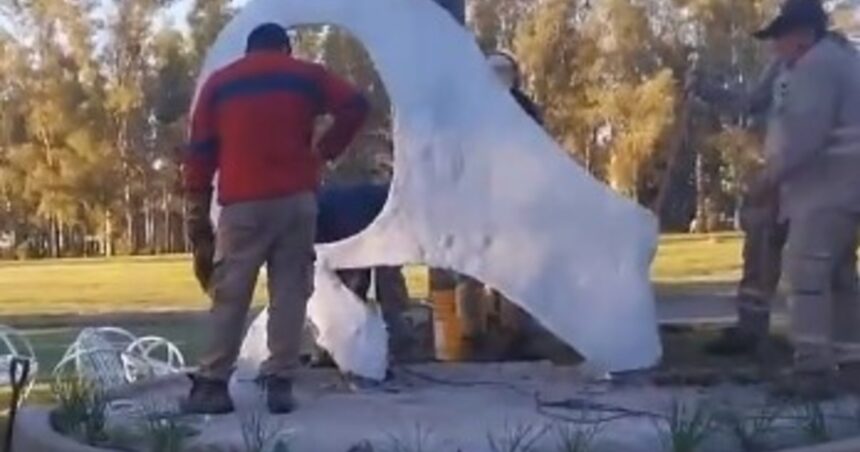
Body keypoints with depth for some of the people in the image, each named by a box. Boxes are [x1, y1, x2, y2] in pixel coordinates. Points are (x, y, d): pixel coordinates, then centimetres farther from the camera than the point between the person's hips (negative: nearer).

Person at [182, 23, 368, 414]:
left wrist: (198, 217, 9)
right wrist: (325, 151, 11)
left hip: (242, 205, 0)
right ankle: (280, 383, 0)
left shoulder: (218, 83, 15)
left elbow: (199, 153, 9)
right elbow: (355, 106, 0)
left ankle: (212, 384, 2)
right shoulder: (305, 75, 13)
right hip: (296, 199, 0)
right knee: (289, 291, 3)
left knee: (230, 296, 3)